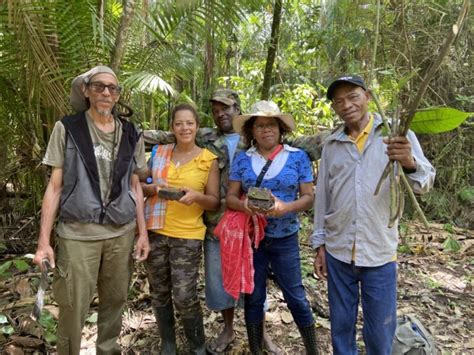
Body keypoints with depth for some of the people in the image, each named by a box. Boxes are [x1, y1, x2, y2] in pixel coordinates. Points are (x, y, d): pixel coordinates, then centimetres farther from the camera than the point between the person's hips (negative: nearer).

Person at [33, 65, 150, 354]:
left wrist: (143, 233, 6)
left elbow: (135, 187, 10)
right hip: (77, 234, -2)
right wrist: (44, 240, -7)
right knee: (73, 309, 2)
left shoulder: (131, 134, 6)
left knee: (115, 301, 13)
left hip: (122, 233, 3)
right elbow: (54, 186, -2)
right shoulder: (67, 129, -1)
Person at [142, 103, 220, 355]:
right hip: (155, 232, 3)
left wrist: (196, 196, -20)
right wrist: (154, 188, -12)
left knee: (185, 297, -3)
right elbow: (141, 186, 9)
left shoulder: (208, 160, -2)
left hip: (188, 236, -3)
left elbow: (215, 202, 0)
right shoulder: (158, 152, 5)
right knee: (159, 294, 13)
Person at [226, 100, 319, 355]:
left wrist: (286, 207, -23)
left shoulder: (298, 157, -2)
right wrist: (244, 205, -22)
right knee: (253, 296, 12)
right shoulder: (242, 159, 2)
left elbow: (309, 197, -4)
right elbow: (230, 197, 1)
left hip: (285, 239, -1)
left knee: (295, 296, 8)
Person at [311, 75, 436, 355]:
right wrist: (319, 244, 8)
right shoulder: (331, 145, 5)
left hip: (380, 254, -2)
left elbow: (425, 183, -12)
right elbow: (322, 197, 9)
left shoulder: (396, 133, -4)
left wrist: (409, 163, -35)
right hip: (337, 253, 3)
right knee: (341, 326, 16)